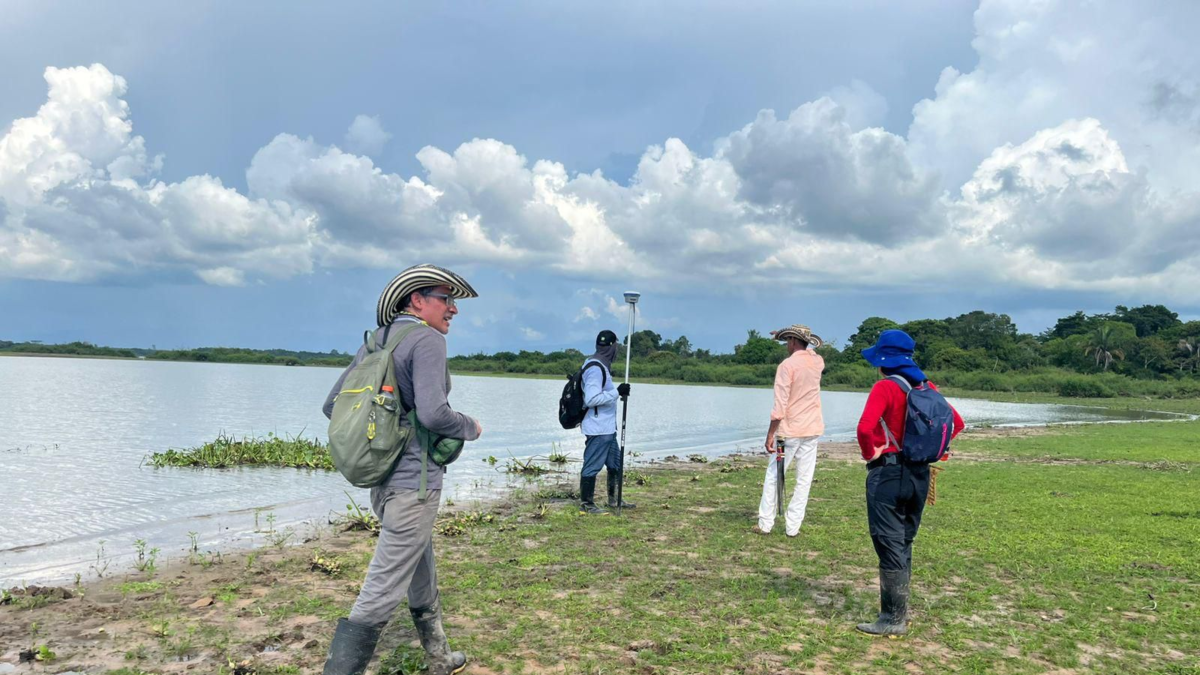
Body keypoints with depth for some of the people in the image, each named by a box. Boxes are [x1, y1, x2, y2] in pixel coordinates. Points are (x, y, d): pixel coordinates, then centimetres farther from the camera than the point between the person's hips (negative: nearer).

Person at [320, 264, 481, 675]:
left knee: (421, 574, 23)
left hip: (382, 480, 10)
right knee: (383, 593, -5)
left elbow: (333, 406, 12)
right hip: (414, 481, -9)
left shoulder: (374, 341, 11)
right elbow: (432, 413, -25)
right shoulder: (427, 340, -13)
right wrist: (470, 428, -6)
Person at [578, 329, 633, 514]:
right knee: (592, 466, -1)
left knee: (616, 463, 19)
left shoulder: (601, 365, 12)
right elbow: (591, 399, -26)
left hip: (607, 428, 11)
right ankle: (586, 504, 9)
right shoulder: (595, 368, -20)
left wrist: (618, 391, 16)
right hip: (598, 428, -11)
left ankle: (614, 500, 32)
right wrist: (617, 392, -23)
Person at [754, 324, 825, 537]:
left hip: (789, 431, -4)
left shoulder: (787, 365, -12)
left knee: (773, 477, 5)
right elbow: (810, 350, 32)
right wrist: (787, 335, 36)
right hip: (812, 430, 5)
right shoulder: (817, 361, 4)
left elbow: (780, 405, -17)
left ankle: (765, 524, 7)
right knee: (804, 480, 6)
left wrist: (770, 434, -14)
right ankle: (792, 527, 7)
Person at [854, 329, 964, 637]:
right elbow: (957, 423, 15)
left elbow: (864, 427, -28)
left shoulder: (885, 387, -14)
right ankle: (899, 611, 26)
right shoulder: (927, 387, 7)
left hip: (888, 474, -7)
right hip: (919, 474, 7)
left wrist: (870, 452, -11)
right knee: (904, 543, 17)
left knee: (890, 546, 0)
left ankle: (893, 620, 6)